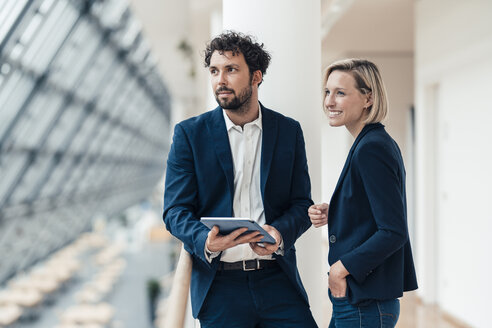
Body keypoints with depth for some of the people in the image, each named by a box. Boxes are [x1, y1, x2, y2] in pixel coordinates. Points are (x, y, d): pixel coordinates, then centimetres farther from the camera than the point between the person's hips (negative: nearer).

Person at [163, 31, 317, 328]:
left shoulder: (289, 131, 8)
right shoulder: (189, 133, 2)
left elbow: (302, 204, 8)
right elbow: (175, 210, -1)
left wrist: (279, 232, -14)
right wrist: (205, 241, -21)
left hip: (278, 280, 1)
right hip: (219, 284, -1)